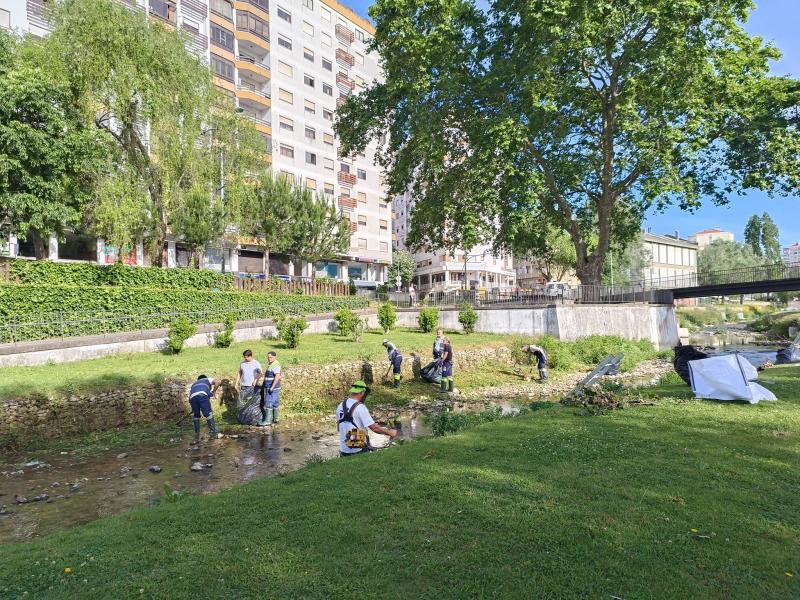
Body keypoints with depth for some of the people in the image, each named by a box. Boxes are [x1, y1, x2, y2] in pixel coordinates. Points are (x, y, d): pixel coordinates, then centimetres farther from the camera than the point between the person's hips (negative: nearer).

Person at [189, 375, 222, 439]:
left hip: (193, 397, 4)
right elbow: (218, 381, 15)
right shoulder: (208, 379, 36)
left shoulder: (193, 384, 44)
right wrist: (213, 391, 23)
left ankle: (196, 433, 24)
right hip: (203, 395, -3)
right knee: (208, 414, -1)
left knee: (195, 415, 20)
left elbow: (190, 399, 34)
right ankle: (214, 433, 0)